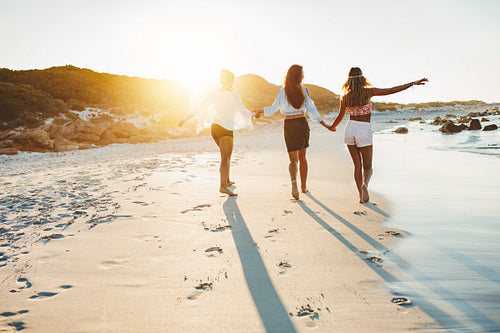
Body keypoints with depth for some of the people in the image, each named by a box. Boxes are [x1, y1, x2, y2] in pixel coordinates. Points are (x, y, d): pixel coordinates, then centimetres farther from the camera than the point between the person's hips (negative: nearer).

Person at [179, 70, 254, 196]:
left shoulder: (215, 94, 7)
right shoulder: (233, 93, -9)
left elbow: (199, 108, 6)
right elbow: (241, 110, -8)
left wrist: (185, 119, 12)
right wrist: (251, 115, 12)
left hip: (214, 127, 7)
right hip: (226, 129, -7)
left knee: (225, 155, 23)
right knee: (225, 158, -12)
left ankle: (227, 181, 32)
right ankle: (223, 186, -24)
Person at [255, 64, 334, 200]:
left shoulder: (282, 91, -4)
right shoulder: (304, 91, -4)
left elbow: (273, 109, 2)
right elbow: (312, 111, -7)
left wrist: (260, 111, 21)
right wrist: (325, 125, -2)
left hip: (289, 125, -1)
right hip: (302, 124, 1)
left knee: (293, 159, 3)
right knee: (302, 156, 18)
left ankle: (294, 182, -24)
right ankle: (304, 186, 25)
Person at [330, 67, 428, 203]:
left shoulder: (345, 97, 1)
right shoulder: (367, 91, -8)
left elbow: (340, 117, 11)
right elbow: (391, 90, -12)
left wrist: (332, 127, 30)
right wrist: (413, 83, -8)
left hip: (350, 129, 3)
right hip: (364, 131, -3)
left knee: (357, 165, 12)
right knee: (367, 166, 7)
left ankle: (361, 196, 9)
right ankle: (365, 184, -25)